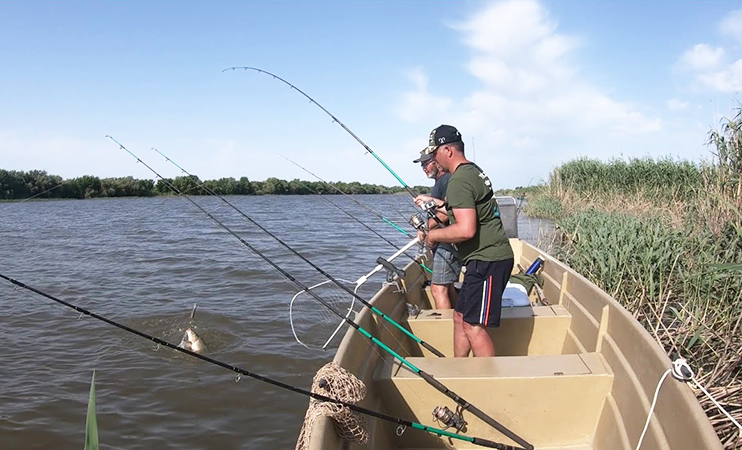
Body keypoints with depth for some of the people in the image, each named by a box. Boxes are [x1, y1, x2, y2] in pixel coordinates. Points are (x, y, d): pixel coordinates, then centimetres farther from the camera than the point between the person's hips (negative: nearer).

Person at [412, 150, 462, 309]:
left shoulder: (447, 179, -13)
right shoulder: (440, 181, 20)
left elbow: (448, 211, -24)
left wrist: (427, 226, -16)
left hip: (447, 243, -11)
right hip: (442, 243, 11)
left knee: (438, 288, -13)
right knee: (447, 286, 16)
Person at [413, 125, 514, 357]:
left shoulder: (459, 181, -18)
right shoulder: (474, 171, 14)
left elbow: (466, 230, -28)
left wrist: (434, 235, -12)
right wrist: (434, 202, 30)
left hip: (487, 261, -11)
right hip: (486, 258, 11)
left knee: (473, 325, -8)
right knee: (460, 316, 16)